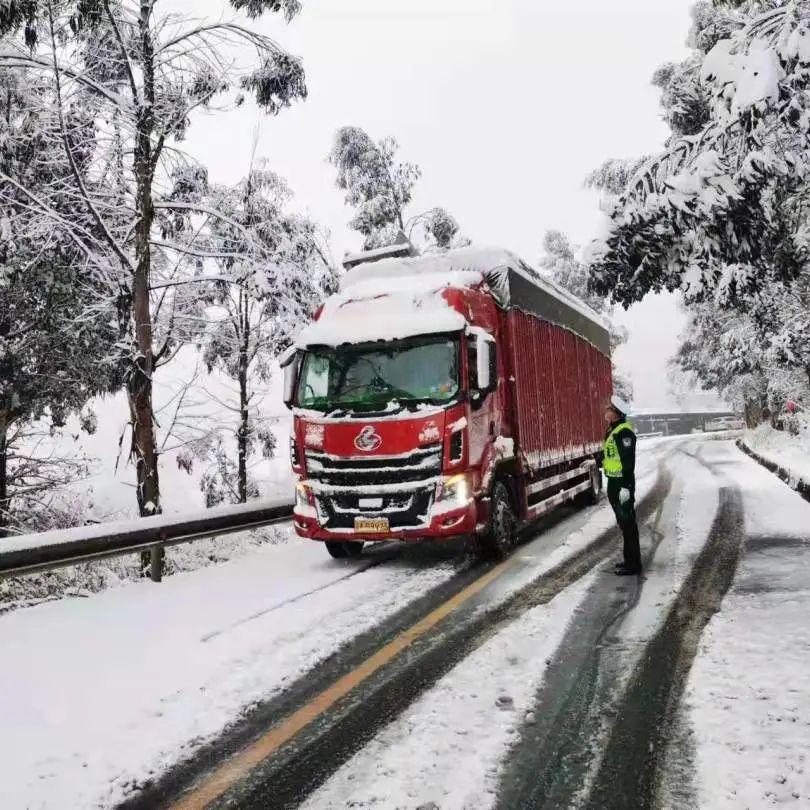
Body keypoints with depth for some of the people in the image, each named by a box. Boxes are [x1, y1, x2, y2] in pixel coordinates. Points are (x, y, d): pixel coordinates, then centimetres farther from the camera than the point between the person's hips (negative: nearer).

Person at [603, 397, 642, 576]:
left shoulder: (624, 432, -19)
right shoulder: (613, 430, 12)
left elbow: (628, 461, -22)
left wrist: (625, 487, -24)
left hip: (622, 484, -10)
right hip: (614, 483, 10)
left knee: (628, 524, -4)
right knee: (623, 523, 18)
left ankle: (633, 565, 3)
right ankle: (630, 559, 29)